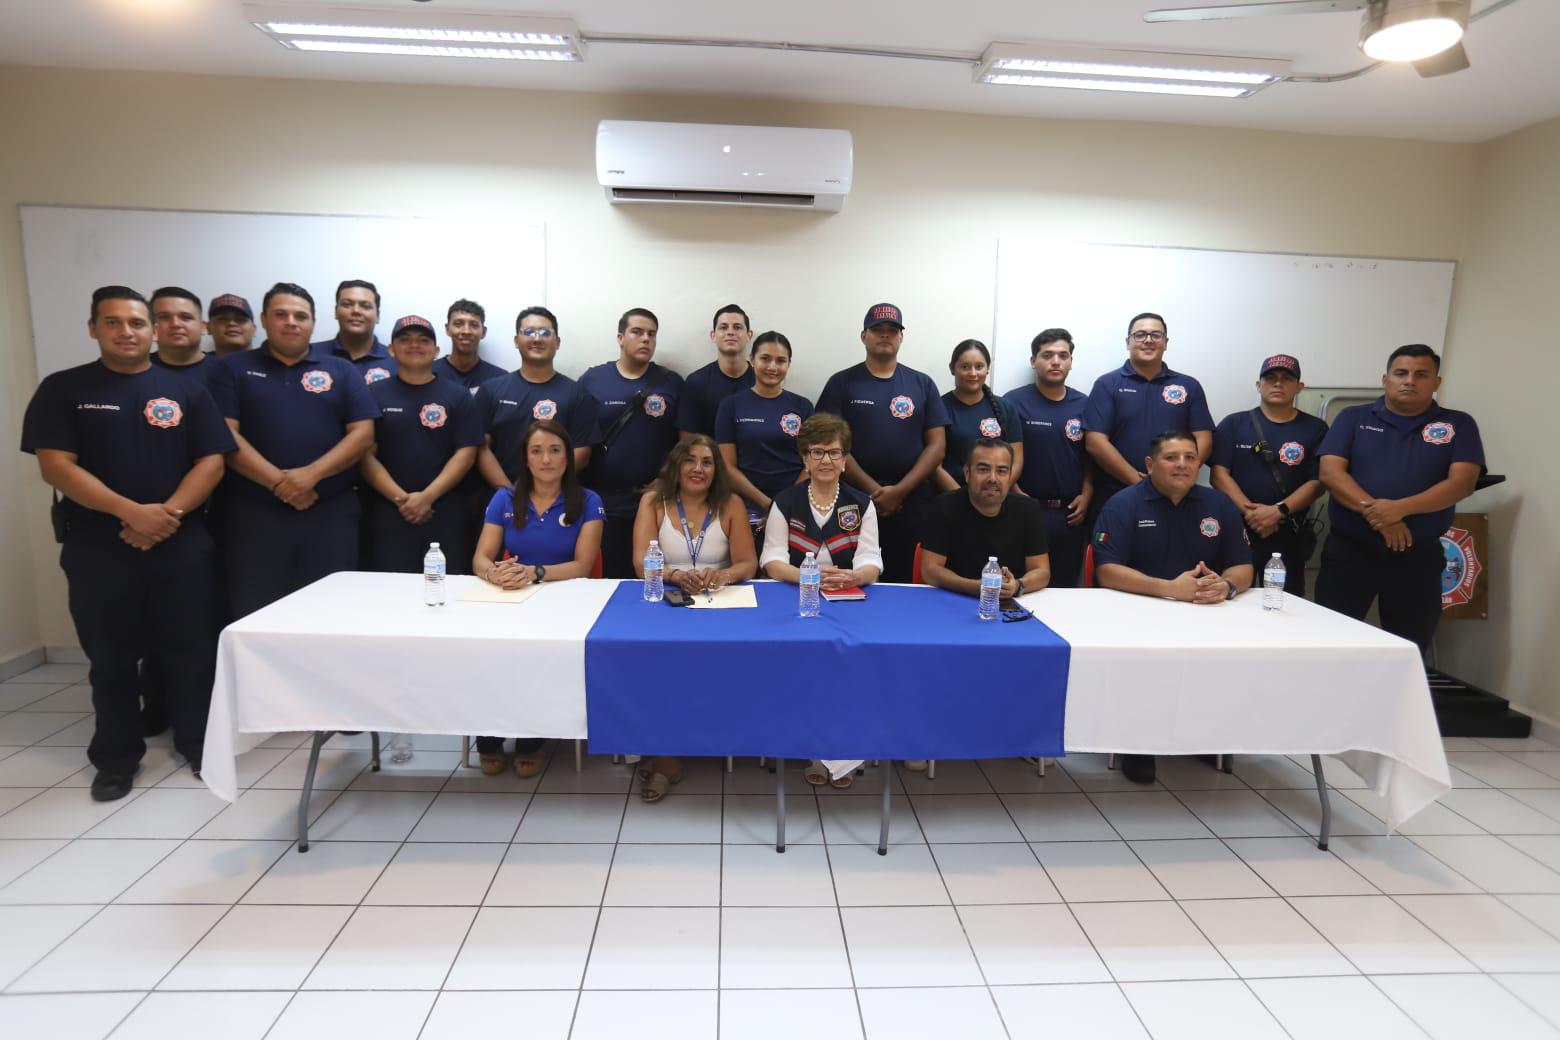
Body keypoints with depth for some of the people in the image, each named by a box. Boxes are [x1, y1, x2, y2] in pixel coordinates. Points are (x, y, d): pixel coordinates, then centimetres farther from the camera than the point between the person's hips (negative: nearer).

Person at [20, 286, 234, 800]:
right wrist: (131, 512, -18)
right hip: (96, 548, 0)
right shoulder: (63, 389, 3)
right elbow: (55, 466, -6)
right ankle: (116, 757, 24)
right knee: (111, 658, 10)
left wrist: (167, 514, -15)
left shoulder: (185, 390, 6)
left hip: (181, 544, 0)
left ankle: (199, 742, 21)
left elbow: (211, 462, -1)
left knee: (192, 651, 5)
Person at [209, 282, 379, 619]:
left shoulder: (341, 371, 12)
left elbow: (363, 434, 2)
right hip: (254, 515, 0)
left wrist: (311, 474, -12)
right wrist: (278, 482, -13)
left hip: (330, 514, 1)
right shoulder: (233, 369, 10)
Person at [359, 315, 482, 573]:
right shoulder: (374, 394, 7)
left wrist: (427, 497, -12)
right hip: (388, 511, 0)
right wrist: (401, 499, -11)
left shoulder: (457, 395, 7)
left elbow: (466, 453, -1)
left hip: (446, 512, 0)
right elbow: (365, 455, 1)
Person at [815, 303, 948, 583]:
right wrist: (873, 490, -10)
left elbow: (937, 444, 5)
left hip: (912, 501, 1)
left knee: (908, 581, 3)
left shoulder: (922, 384, 11)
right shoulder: (842, 383, 6)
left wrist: (900, 491, -7)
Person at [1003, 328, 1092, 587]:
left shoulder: (1083, 404, 9)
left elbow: (1090, 457, 12)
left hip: (1071, 514, 4)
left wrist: (1086, 495, 0)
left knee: (1066, 584, 11)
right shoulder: (1013, 402, -2)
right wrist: (1015, 495, -13)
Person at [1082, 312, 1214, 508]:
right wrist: (1137, 481, -15)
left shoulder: (1189, 386, 10)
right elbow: (1095, 442, -8)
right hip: (1115, 495, -2)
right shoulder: (1107, 384, 1)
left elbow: (1203, 439, 5)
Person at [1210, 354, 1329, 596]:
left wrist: (1278, 511, -14)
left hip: (1289, 537, 1)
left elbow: (1317, 482, 0)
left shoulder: (1314, 429, 8)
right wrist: (1249, 511, -14)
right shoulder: (1233, 424, 6)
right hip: (1236, 531, -1)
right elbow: (1219, 473, -3)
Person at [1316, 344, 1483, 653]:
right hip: (1348, 549, -1)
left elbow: (1462, 483, -7)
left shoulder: (1458, 425, 6)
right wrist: (1372, 510, -21)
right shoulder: (1353, 418, 5)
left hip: (1419, 555, 1)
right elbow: (1330, 472, -7)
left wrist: (1400, 508, -22)